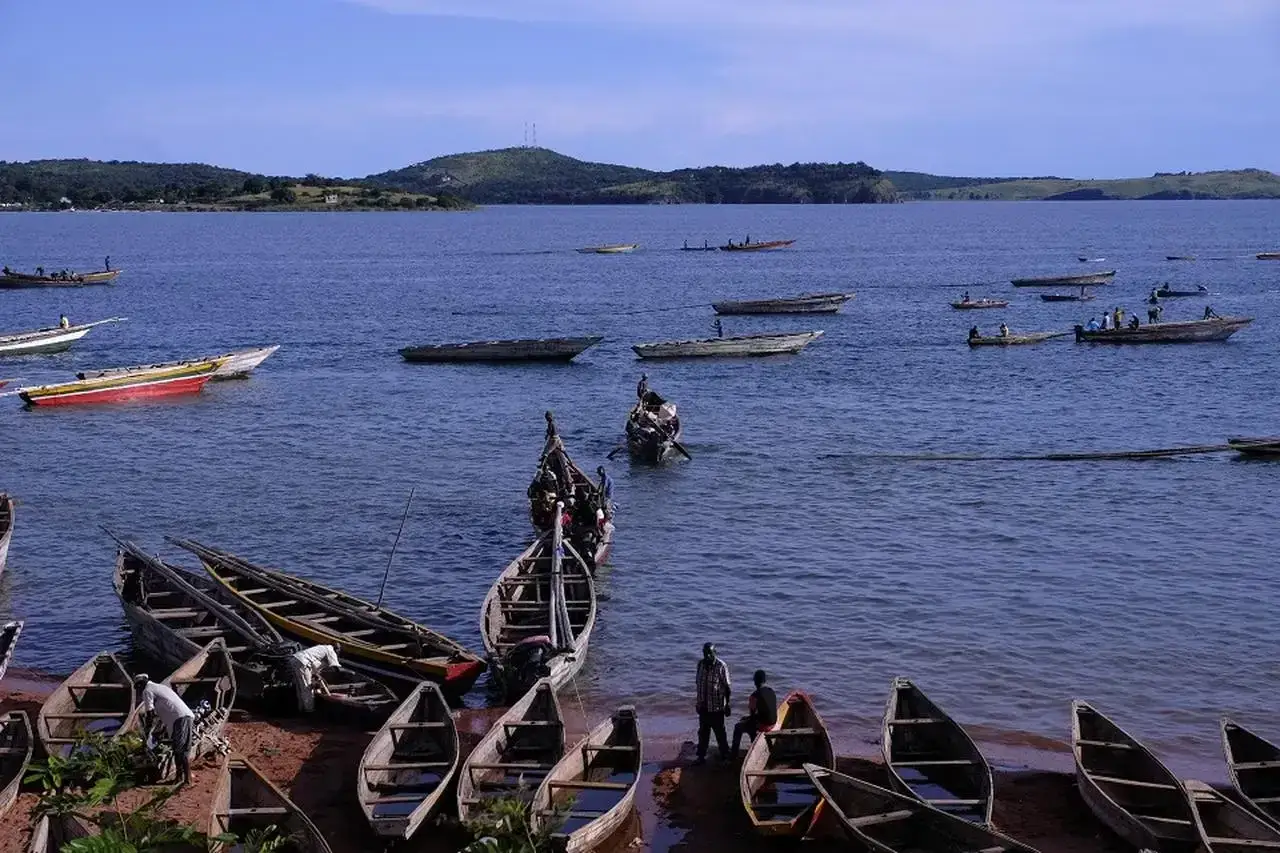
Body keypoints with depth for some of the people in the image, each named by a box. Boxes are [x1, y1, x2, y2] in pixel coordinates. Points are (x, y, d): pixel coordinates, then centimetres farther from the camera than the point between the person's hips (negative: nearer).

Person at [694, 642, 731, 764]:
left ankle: (725, 756, 23)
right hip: (703, 705, 5)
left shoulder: (721, 666, -14)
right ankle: (701, 757, 20)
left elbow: (727, 687, -9)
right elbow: (698, 682, 10)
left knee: (720, 732, 8)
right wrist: (698, 702, 13)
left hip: (716, 706, -5)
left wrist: (727, 705, -8)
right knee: (703, 732, 11)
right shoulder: (701, 664, 1)